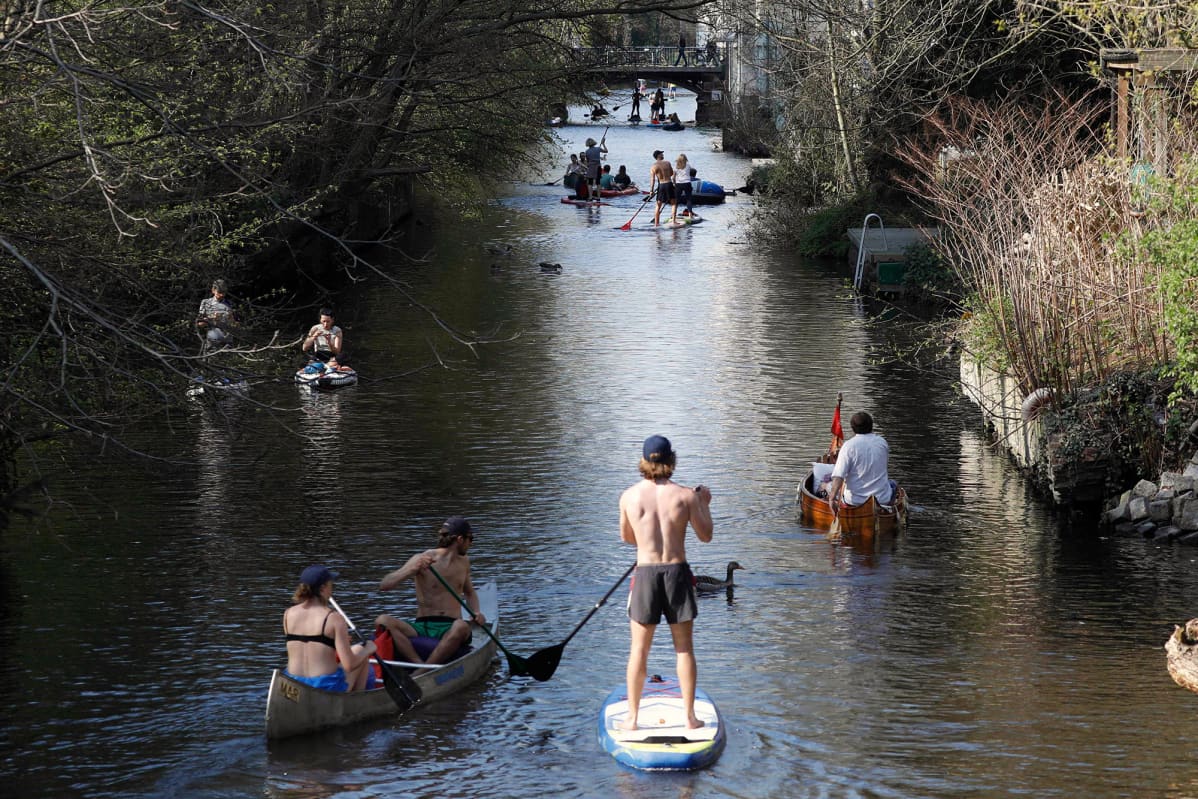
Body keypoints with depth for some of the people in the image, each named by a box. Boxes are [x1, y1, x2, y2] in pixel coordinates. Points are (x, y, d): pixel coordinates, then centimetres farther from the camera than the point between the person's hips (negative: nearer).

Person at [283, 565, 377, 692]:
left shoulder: (289, 614, -1)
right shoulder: (334, 618, -16)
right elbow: (349, 666, -18)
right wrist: (367, 650, 2)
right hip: (328, 688, -5)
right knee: (359, 650, 23)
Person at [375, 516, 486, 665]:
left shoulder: (463, 562, 16)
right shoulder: (422, 560, 0)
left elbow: (469, 593, 33)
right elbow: (383, 585, -8)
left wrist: (476, 612, 11)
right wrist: (412, 569, -23)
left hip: (449, 630, 2)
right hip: (421, 629, -2)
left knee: (461, 626, -37)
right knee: (382, 621, -31)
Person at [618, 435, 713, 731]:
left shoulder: (629, 496, -2)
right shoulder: (685, 495, -5)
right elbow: (705, 535, 3)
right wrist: (704, 504, 18)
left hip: (645, 573, 0)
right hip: (677, 571, 0)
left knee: (639, 649, 9)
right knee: (684, 648, 8)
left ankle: (632, 718, 12)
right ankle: (690, 717, 11)